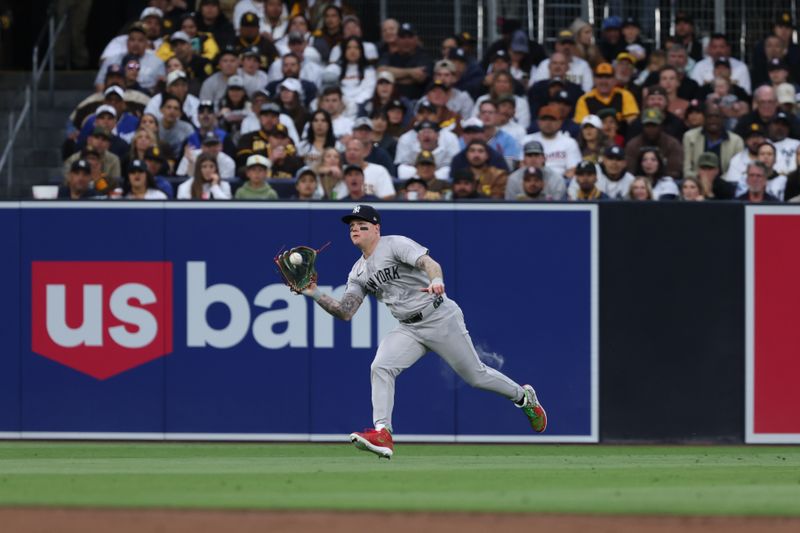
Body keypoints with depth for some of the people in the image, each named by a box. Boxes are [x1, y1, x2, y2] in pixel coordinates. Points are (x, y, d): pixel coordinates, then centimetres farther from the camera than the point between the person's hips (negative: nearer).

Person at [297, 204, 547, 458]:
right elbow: (345, 312, 3)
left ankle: (524, 397, 29)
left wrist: (436, 281, -51)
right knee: (380, 368, -18)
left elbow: (429, 263, -27)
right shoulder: (358, 272, 9)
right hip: (409, 329, 6)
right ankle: (382, 435, -22)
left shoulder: (395, 244, -11)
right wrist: (315, 294, -12)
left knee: (475, 375, 3)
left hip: (441, 319, -6)